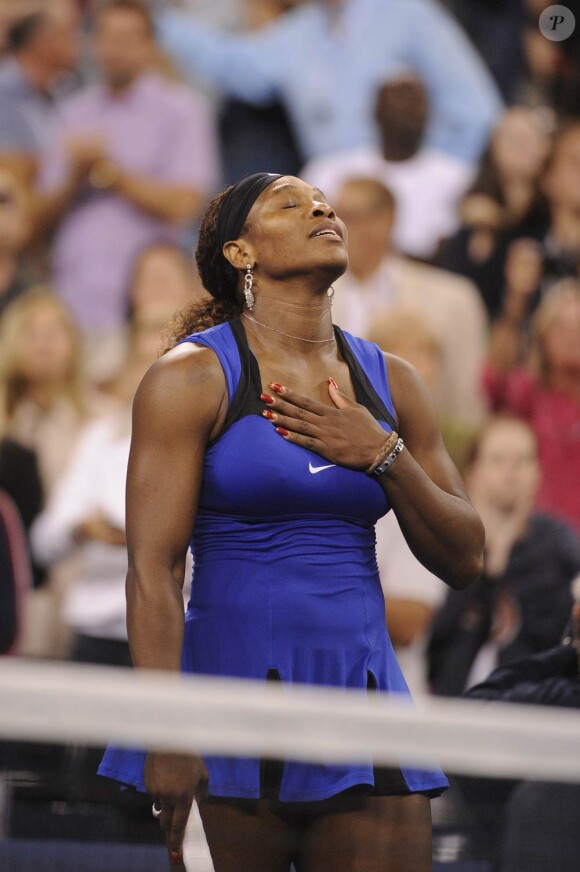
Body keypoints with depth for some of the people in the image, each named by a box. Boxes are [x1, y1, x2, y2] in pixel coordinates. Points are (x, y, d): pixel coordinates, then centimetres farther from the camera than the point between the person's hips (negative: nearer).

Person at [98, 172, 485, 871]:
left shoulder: (392, 382, 12)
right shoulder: (190, 377, -3)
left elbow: (462, 561, 13)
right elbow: (152, 567, -10)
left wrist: (383, 454, -4)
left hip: (362, 687, 5)